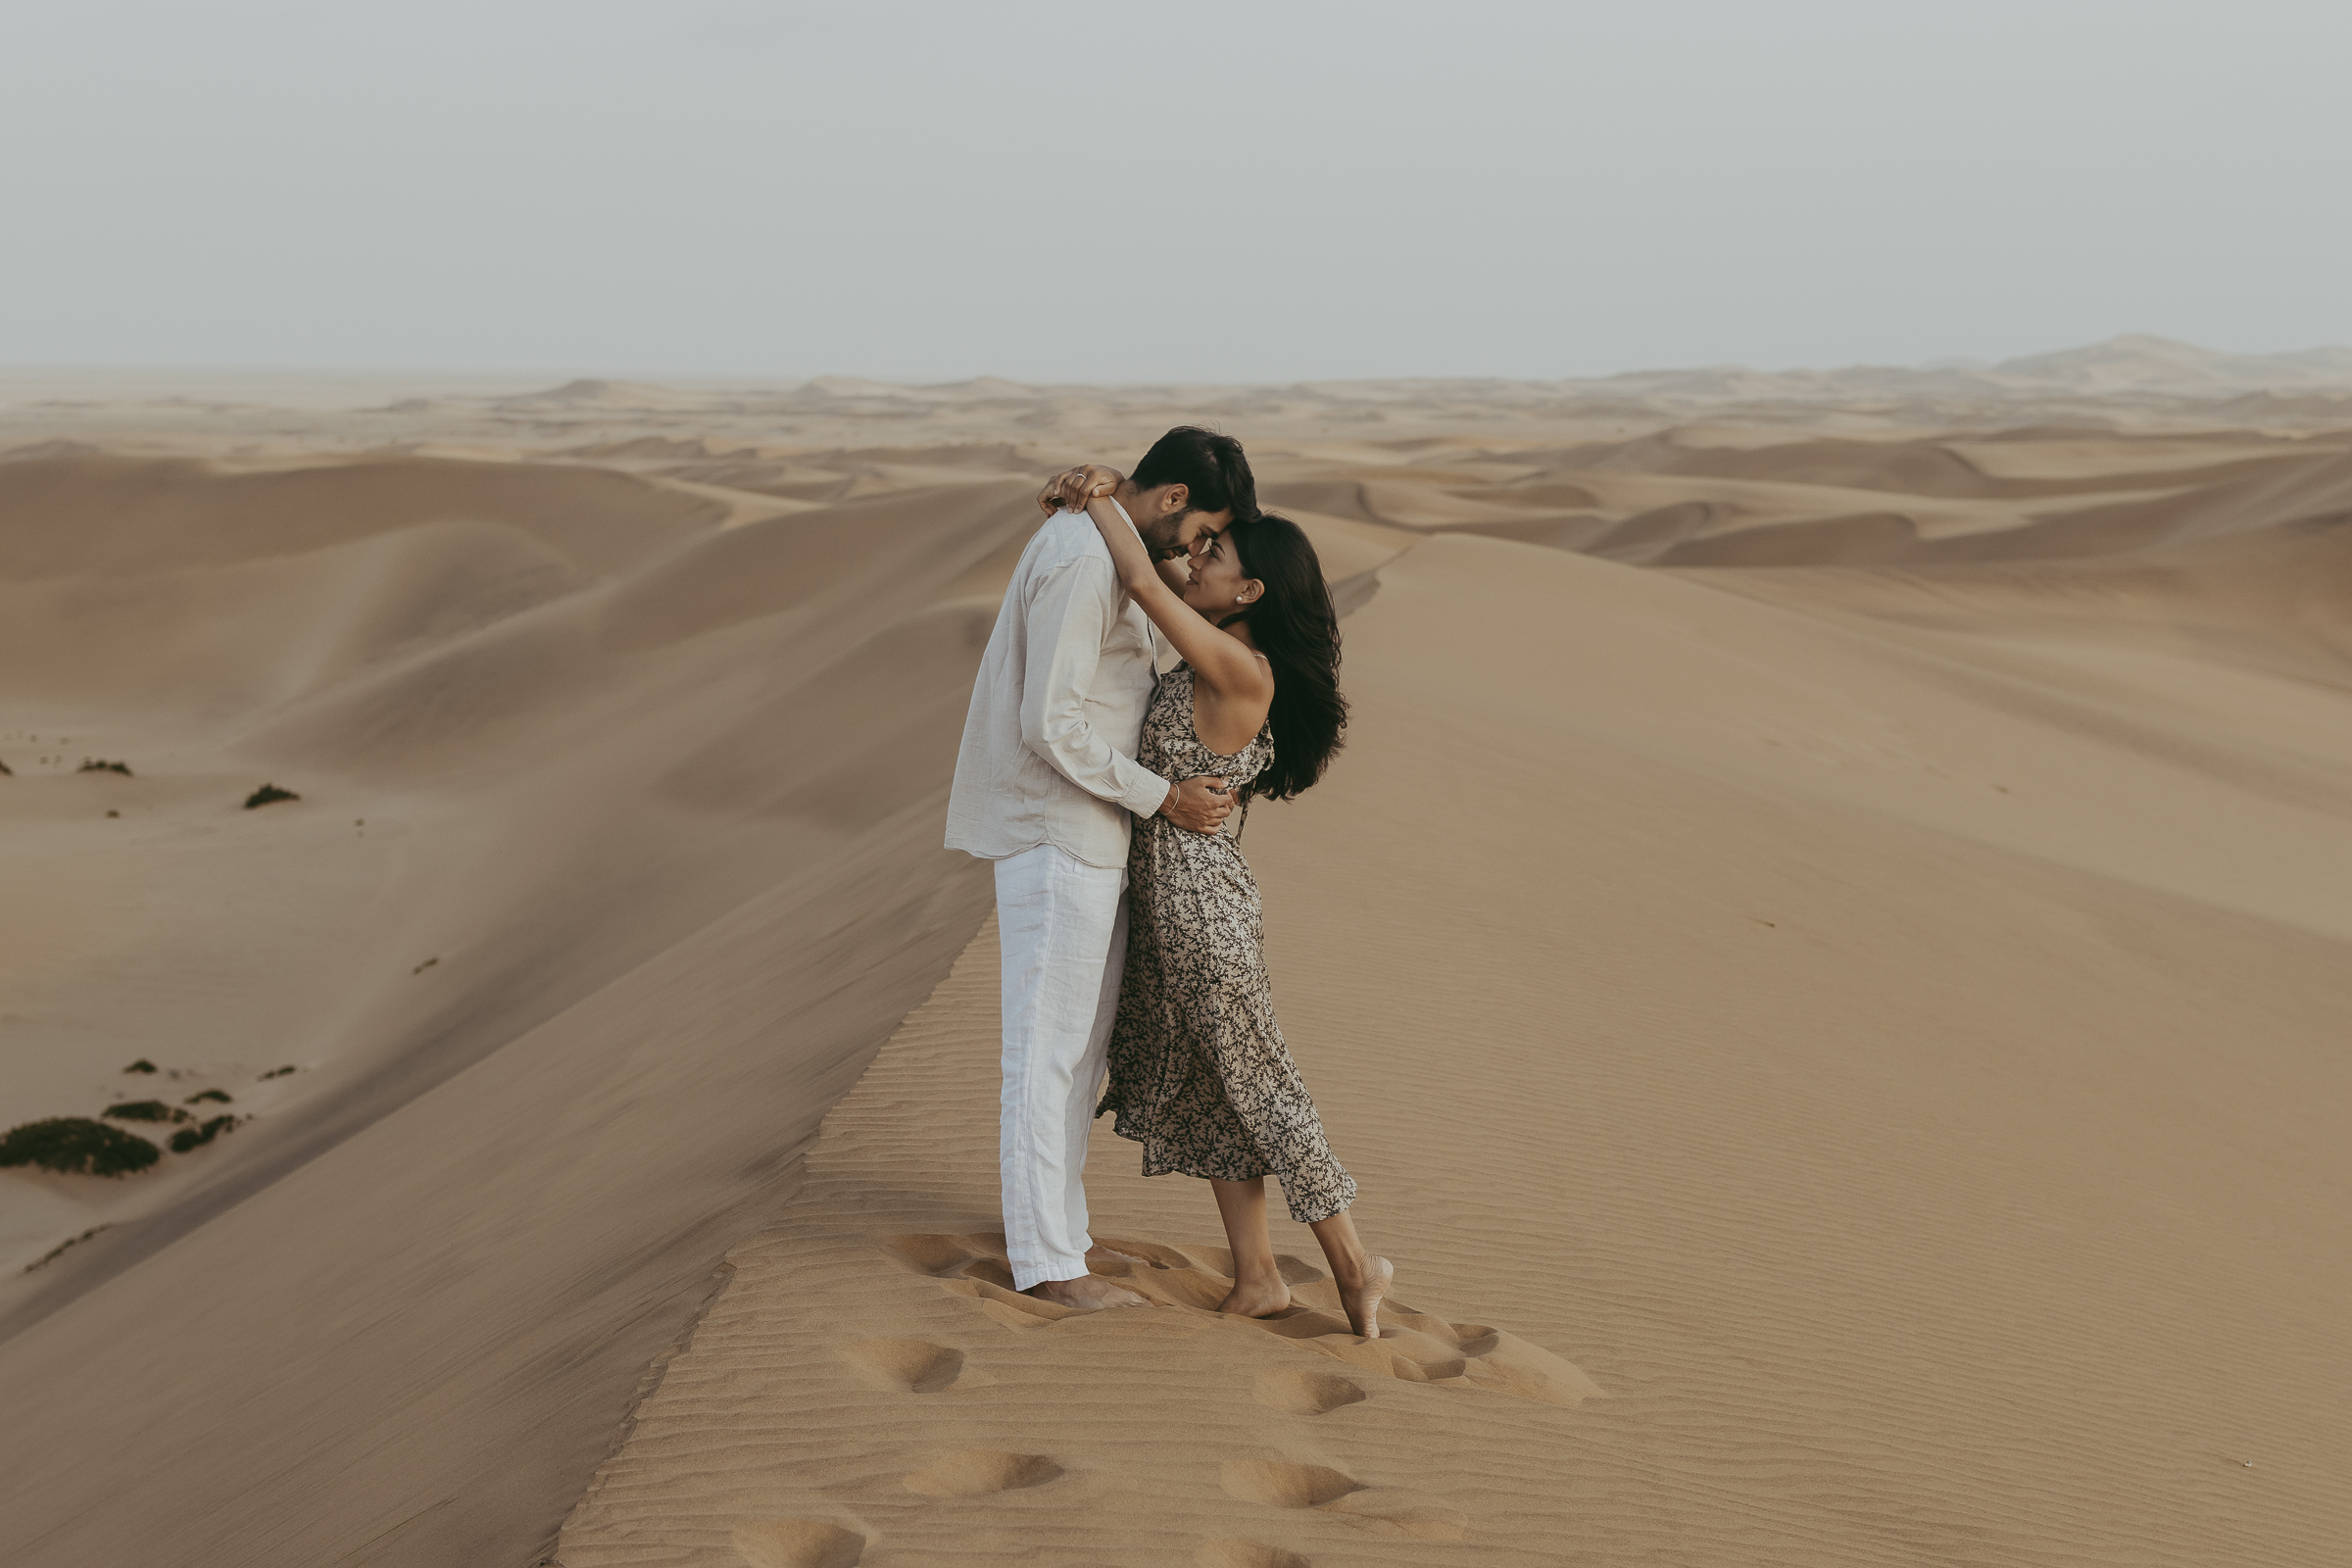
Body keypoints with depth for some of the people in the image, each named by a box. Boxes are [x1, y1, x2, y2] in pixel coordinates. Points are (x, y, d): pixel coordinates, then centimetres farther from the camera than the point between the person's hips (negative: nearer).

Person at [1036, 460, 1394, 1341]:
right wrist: (1115, 497, -3)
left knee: (1253, 1085, 2)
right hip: (1168, 886, 9)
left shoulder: (1239, 670, -21)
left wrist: (1096, 501, -12)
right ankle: (1256, 1278, 21)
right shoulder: (1227, 655, 4)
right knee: (1200, 1092, 14)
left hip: (1195, 895, -9)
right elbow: (1160, 580, 15)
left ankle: (1353, 1264, 14)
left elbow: (1144, 584, -27)